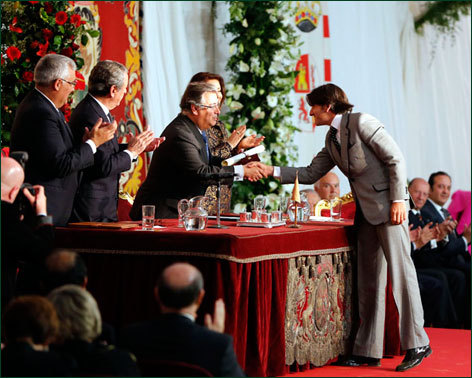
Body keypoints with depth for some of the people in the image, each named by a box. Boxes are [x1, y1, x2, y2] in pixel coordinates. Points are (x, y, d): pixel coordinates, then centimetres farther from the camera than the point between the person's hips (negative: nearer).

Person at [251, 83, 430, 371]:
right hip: (365, 211, 9)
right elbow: (311, 174, 19)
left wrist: (398, 199, -17)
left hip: (387, 205, -9)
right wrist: (272, 171, 11)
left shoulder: (361, 122, -9)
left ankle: (417, 344, -4)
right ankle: (368, 351, 12)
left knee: (400, 271, -9)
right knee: (368, 281, 8)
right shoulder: (332, 138, 16)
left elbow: (396, 158, -11)